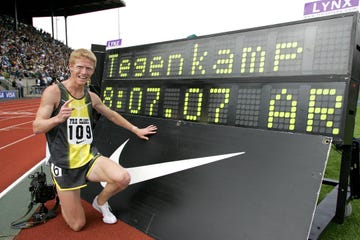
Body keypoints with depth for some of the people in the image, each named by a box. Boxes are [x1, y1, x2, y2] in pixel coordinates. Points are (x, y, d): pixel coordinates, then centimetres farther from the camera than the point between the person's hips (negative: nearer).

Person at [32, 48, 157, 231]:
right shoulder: (53, 91, -11)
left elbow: (112, 115, 18)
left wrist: (136, 130, 21)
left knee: (123, 178, -23)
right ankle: (61, 196, 34)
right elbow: (36, 127, -14)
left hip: (89, 158, 4)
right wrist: (58, 118, -34)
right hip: (65, 165, -4)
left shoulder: (91, 97, 3)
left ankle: (100, 202, 12)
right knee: (78, 225, 1)